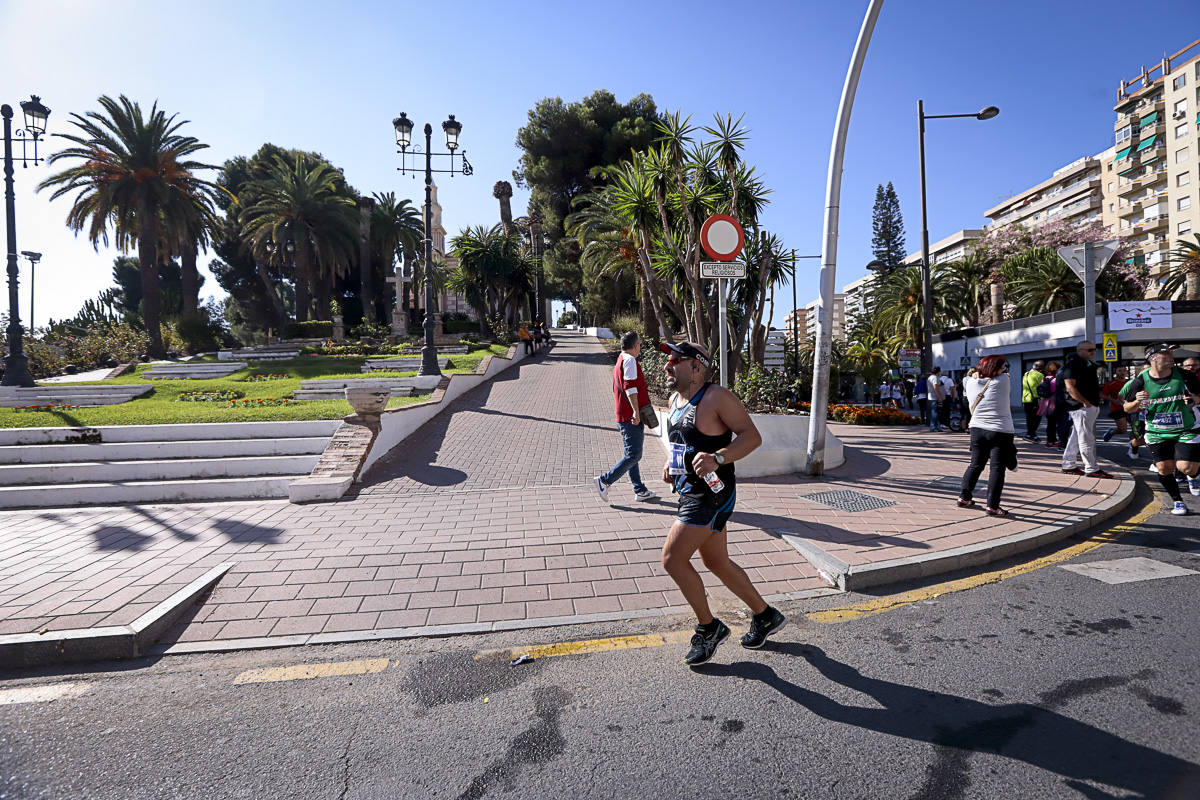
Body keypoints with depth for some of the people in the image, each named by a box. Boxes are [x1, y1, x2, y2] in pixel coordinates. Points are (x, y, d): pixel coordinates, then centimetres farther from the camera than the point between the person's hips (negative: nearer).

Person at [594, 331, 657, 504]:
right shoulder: (630, 360, -10)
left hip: (623, 416, 11)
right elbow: (630, 388, -21)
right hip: (631, 417, -11)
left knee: (631, 454, 11)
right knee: (633, 455, -8)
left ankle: (640, 491, 17)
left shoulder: (620, 361, 20)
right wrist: (636, 411, -25)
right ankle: (604, 480, -6)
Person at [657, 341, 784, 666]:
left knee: (672, 558, -10)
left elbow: (752, 436, -20)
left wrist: (717, 458, -35)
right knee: (717, 563, 16)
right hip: (690, 491, 9)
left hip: (711, 493, -9)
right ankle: (766, 617, 34)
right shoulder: (675, 401, 11)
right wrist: (671, 463, 7)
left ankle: (708, 627, 10)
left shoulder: (717, 397, -15)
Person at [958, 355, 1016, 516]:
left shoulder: (970, 383, 1)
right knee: (997, 468, 0)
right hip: (1000, 432, -5)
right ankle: (992, 506, -1)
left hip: (977, 429, 5)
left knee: (976, 465, 17)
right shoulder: (1002, 380, -10)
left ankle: (964, 497, 20)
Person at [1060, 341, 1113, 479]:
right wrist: (1085, 402, -21)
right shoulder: (1072, 365, -12)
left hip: (1091, 406, 10)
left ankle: (1069, 465, 19)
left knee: (1076, 437, 13)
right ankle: (1092, 469, -1)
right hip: (1082, 407, -10)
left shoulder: (1089, 364, 18)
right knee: (1086, 439, -5)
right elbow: (1070, 387, -20)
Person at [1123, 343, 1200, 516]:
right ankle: (1178, 502, 22)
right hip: (1157, 433, 1)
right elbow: (1127, 408, 0)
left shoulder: (1185, 375, -8)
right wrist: (1137, 402, -21)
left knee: (1186, 467, -11)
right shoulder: (1140, 381, -10)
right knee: (1164, 469, 0)